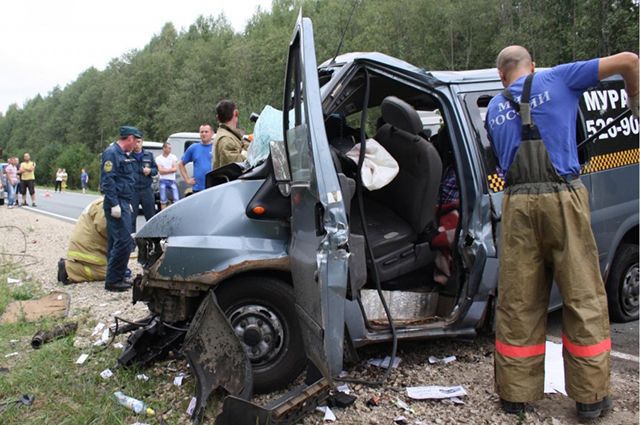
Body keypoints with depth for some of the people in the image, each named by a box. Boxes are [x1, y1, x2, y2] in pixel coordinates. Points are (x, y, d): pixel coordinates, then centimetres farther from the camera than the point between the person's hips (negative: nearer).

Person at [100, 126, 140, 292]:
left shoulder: (122, 154, 19)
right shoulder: (111, 153, -12)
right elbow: (108, 180, -20)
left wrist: (127, 203, 25)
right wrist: (114, 204, -23)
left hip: (122, 203, 10)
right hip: (116, 204, -10)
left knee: (115, 242, 13)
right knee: (124, 242, -12)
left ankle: (115, 278, 20)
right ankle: (113, 280, -5)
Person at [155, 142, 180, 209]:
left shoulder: (173, 157, 6)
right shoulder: (158, 158, 2)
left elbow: (175, 169, -4)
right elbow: (160, 171, -7)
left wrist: (165, 170, -5)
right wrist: (170, 169, -5)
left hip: (172, 180, 1)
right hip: (163, 181, -1)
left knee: (176, 200, -3)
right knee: (163, 201, 4)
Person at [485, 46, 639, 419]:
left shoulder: (495, 108, 19)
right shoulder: (558, 79, 11)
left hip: (518, 203, 3)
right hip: (562, 198, -2)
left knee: (518, 304, 8)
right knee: (584, 299, 8)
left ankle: (516, 393, 16)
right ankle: (590, 397, 16)